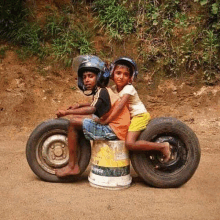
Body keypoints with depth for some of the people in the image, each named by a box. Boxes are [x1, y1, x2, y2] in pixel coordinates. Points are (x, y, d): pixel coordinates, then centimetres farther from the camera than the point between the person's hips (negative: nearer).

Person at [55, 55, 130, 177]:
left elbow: (92, 109, -29)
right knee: (79, 117, 19)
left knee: (74, 122, -13)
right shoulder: (101, 91, 16)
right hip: (111, 126, 10)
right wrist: (79, 105, 21)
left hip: (114, 130, -10)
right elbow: (96, 105, 37)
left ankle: (72, 166, -8)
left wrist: (67, 112, -26)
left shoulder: (102, 91, -13)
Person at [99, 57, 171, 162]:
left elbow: (119, 106, -27)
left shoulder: (129, 89, -17)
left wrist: (107, 120, -29)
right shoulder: (114, 89, 7)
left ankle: (162, 146, -18)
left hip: (140, 115, -9)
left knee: (129, 143, -23)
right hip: (130, 117, 9)